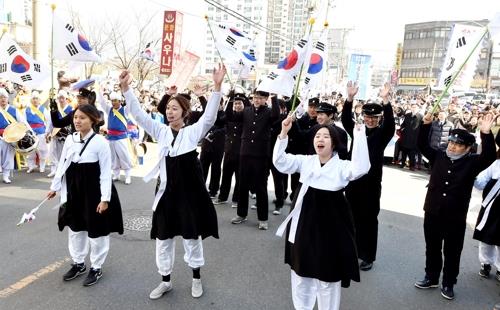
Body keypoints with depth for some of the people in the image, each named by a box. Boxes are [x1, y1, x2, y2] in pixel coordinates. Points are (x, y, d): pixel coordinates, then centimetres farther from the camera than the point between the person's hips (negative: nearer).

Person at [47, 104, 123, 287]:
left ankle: (96, 268, 24)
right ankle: (78, 263, 37)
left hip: (94, 192, -6)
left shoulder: (100, 141, -15)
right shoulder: (70, 139, 2)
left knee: (96, 231, 6)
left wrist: (105, 198, -17)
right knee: (75, 228, 18)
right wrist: (55, 187, 14)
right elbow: (62, 165, 12)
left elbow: (106, 172, -15)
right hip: (74, 191, 6)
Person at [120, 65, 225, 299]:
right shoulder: (161, 132, 2)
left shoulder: (193, 132, -6)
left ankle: (196, 278, 32)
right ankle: (165, 281, 31)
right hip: (166, 192, 3)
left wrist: (217, 87, -33)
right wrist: (125, 89, -16)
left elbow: (209, 116, -21)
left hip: (189, 191, -3)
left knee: (191, 237, 11)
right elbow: (139, 115, -4)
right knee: (163, 238, 12)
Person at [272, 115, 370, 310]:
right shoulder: (306, 161, 3)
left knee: (328, 277, 9)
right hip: (304, 223, 4)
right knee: (301, 273, 19)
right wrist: (283, 134, -18)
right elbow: (280, 162, -7)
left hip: (330, 225, -4)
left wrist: (359, 136, -29)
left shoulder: (342, 166, -8)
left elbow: (360, 168, -27)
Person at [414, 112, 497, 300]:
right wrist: (426, 124, -10)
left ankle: (448, 283, 26)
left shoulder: (471, 163, -5)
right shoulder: (439, 157, 3)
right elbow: (422, 145, 3)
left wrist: (486, 133, -33)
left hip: (456, 218, -2)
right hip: (432, 214, 3)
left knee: (452, 252, 9)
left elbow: (489, 156, -21)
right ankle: (431, 278, 33)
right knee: (432, 249, 16)